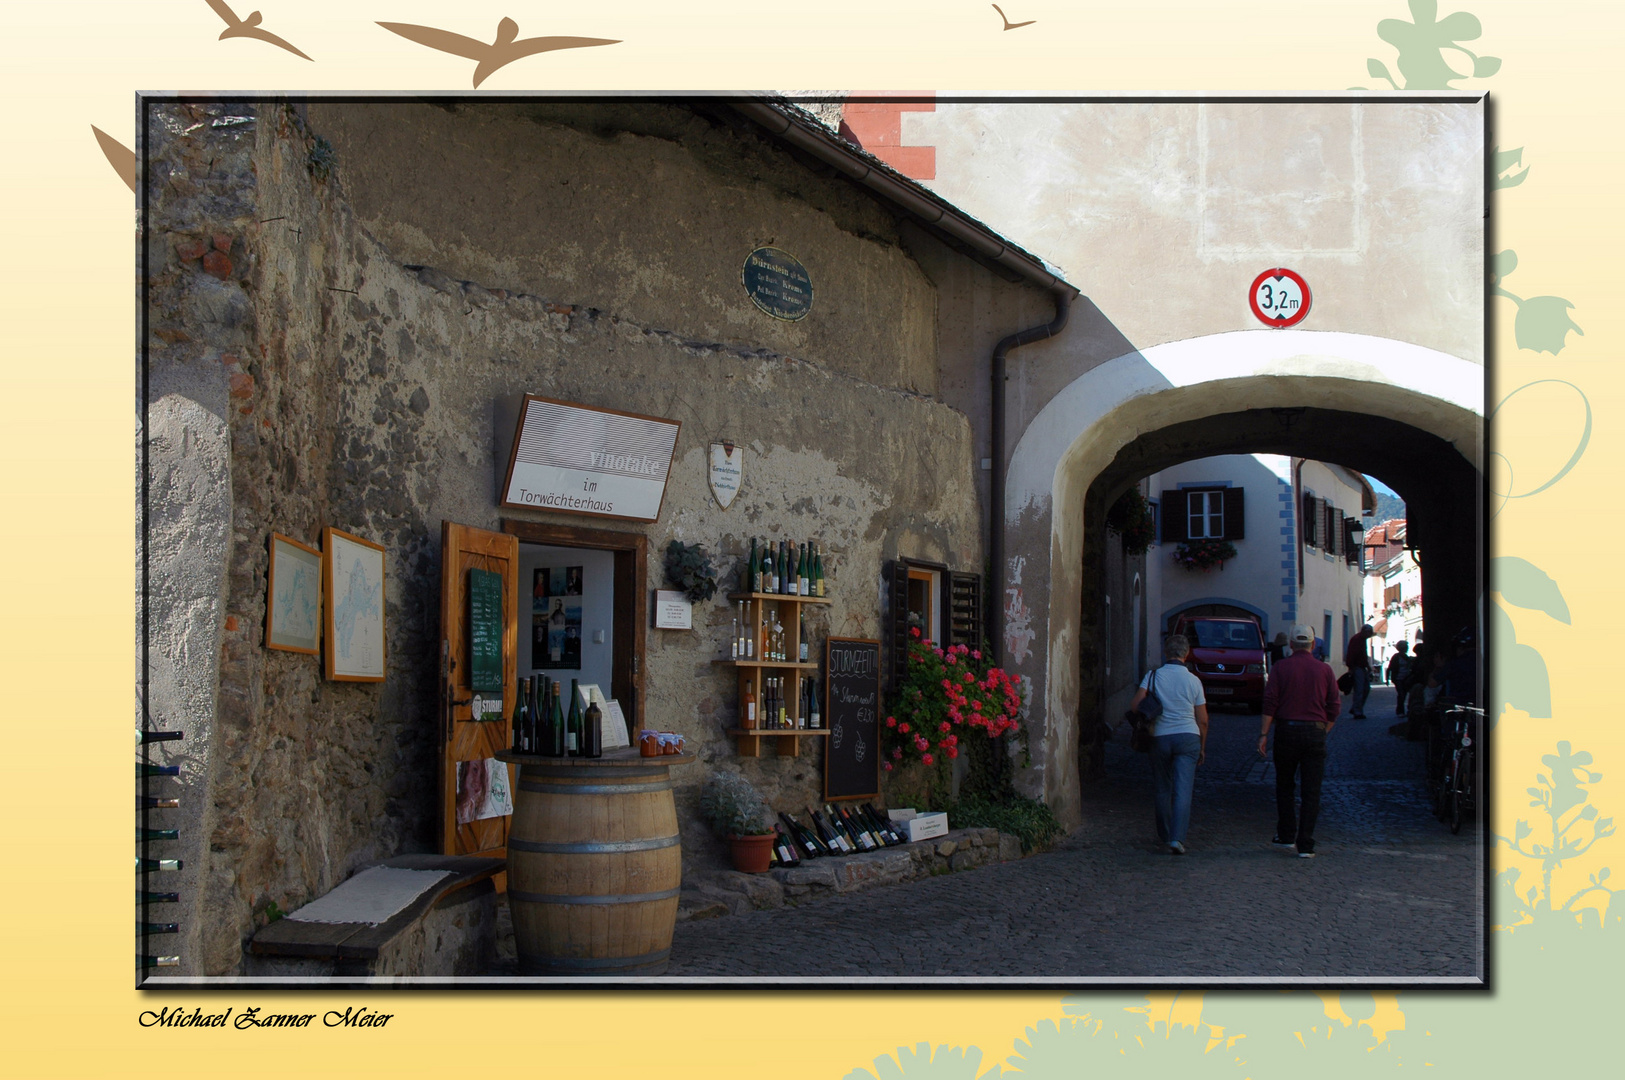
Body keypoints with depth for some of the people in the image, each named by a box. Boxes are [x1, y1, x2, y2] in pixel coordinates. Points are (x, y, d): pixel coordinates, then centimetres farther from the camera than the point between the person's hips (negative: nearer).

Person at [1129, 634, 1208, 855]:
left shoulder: (1153, 676, 0)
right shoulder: (1194, 681, 3)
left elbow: (1135, 704, -11)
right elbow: (1203, 720, 6)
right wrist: (1202, 747, 17)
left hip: (1160, 737, 1)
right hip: (1188, 737, -1)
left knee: (1163, 789, 14)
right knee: (1183, 789, -5)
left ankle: (1165, 835, 24)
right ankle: (1177, 837, -17)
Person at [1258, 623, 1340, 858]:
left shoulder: (1280, 668, -1)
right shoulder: (1324, 669, 4)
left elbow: (1270, 702, -6)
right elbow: (1334, 705, 4)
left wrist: (1264, 733, -5)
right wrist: (1324, 732, 14)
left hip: (1287, 731, 0)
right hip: (1315, 732, 0)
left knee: (1284, 787, 16)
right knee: (1311, 791, 3)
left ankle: (1286, 836, 17)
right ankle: (1305, 845, -1)